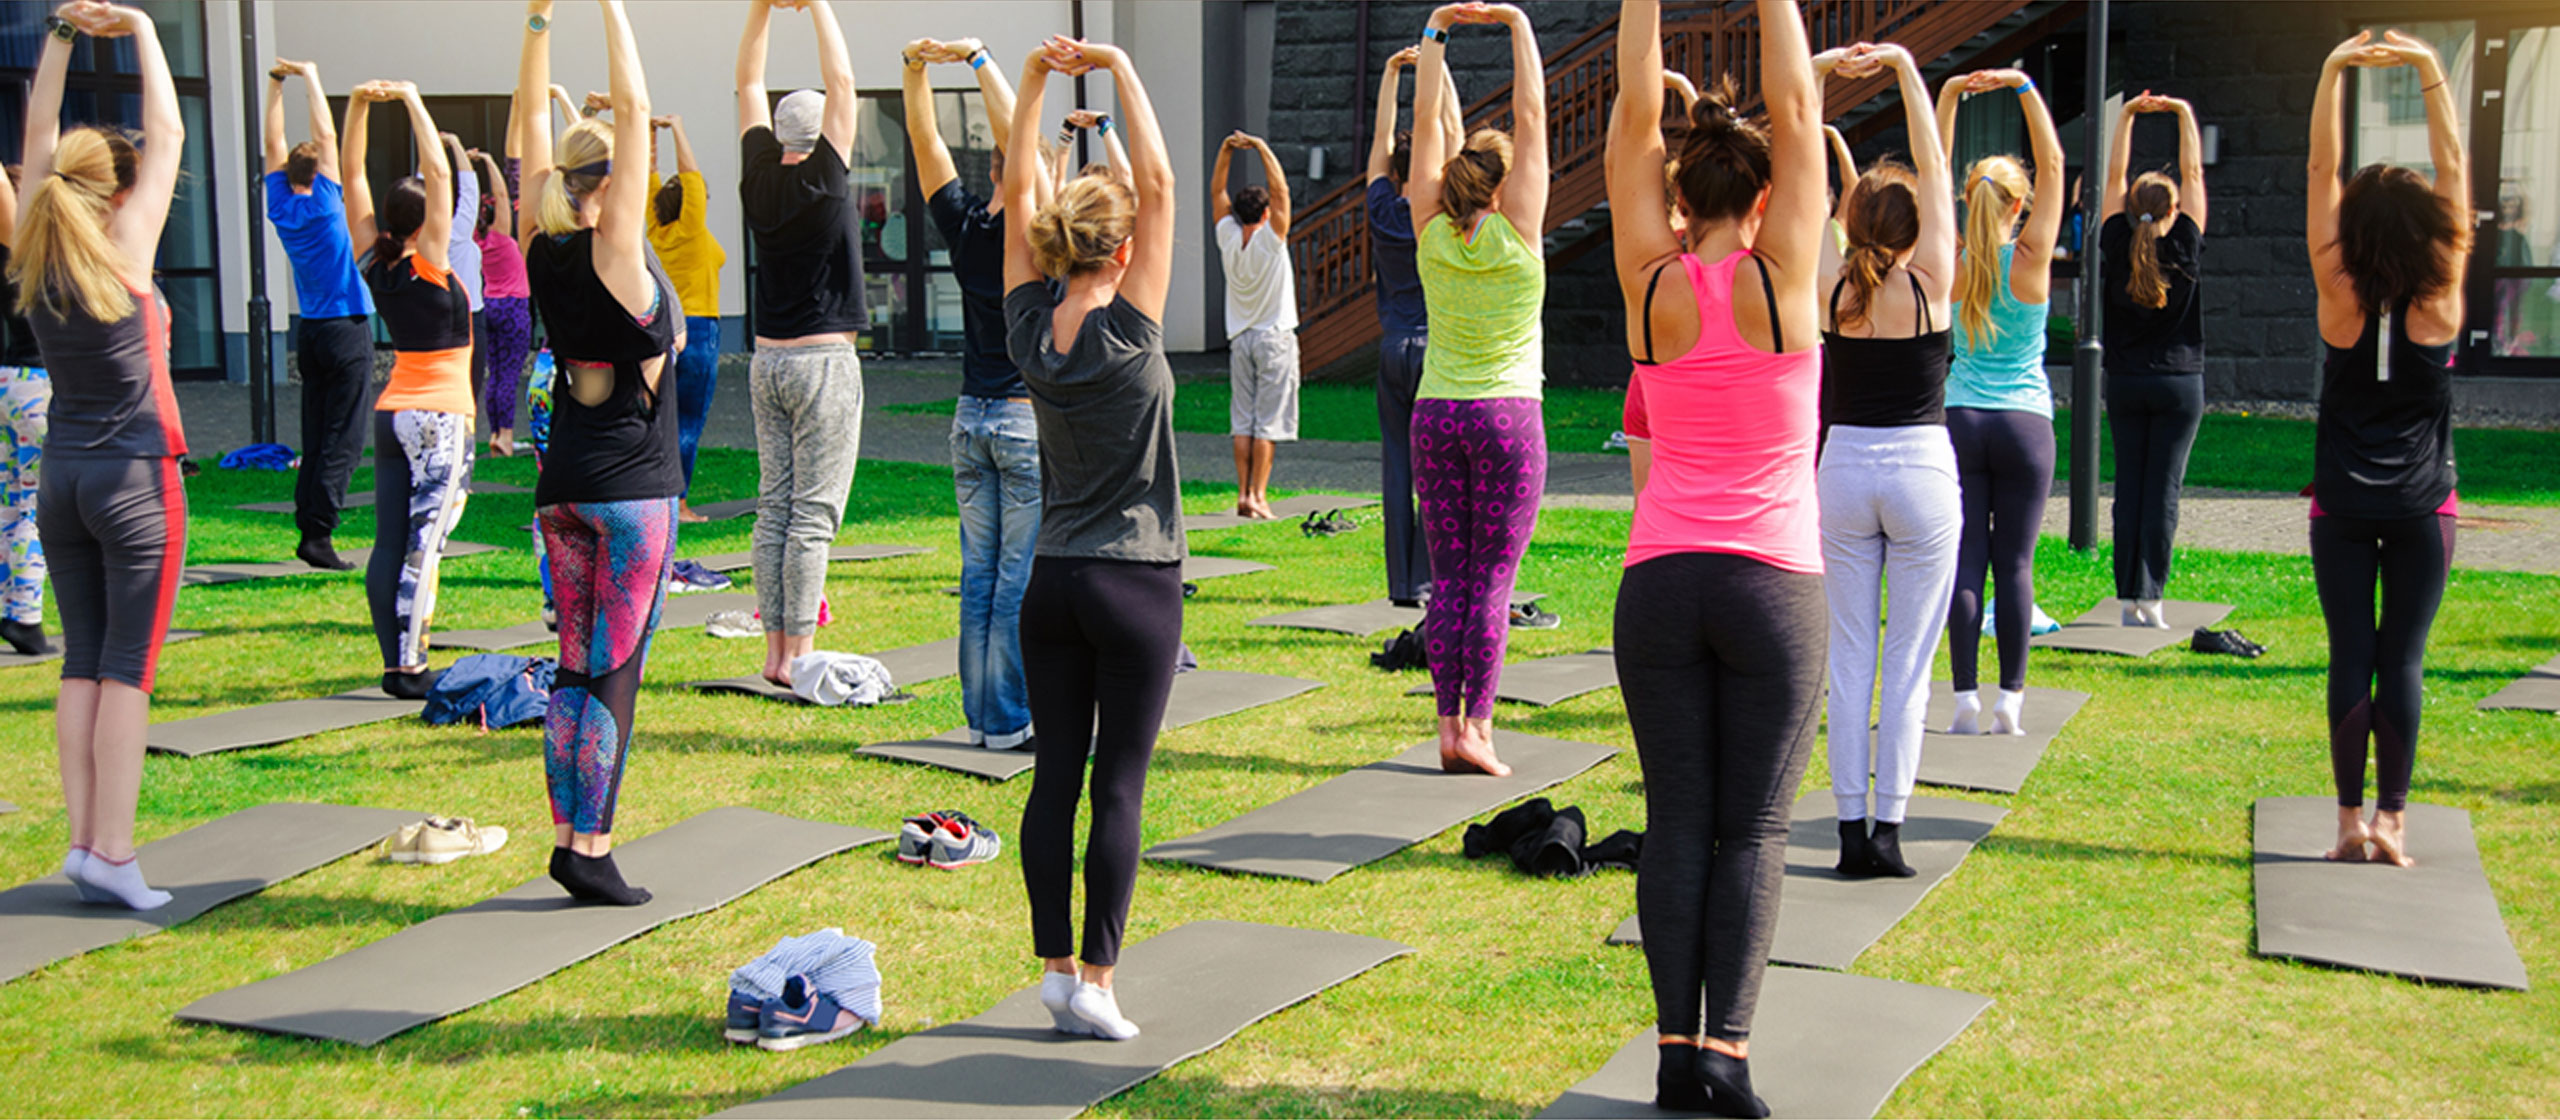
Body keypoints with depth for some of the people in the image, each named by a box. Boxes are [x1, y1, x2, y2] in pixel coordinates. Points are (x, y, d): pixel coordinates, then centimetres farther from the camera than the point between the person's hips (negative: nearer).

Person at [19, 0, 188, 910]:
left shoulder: (34, 263, 3)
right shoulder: (124, 256, -11)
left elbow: (40, 139, 13)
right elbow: (169, 135, -5)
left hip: (61, 477, 6)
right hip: (136, 480, -6)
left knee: (82, 663, 9)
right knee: (128, 669, -4)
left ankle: (83, 840, 9)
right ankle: (112, 852, -5)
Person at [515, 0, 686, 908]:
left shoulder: (542, 249, 3)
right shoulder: (615, 249, -12)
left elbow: (532, 120, 10)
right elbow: (635, 105, -13)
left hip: (563, 483, 6)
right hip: (633, 485, -6)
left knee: (577, 663, 11)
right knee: (614, 670, -4)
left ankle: (569, 837, 12)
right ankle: (591, 849, -3)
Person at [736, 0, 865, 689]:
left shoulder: (759, 178, 3)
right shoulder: (824, 180, -10)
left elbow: (748, 82, 13)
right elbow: (841, 80, -9)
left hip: (768, 362, 6)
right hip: (825, 362, -6)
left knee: (774, 507, 8)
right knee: (813, 513, -5)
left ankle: (775, 650, 9)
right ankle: (798, 654, -6)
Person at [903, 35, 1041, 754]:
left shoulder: (964, 227, 3)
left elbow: (926, 141, 6)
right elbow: (1016, 137, -19)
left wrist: (918, 69, 1)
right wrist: (976, 59, -15)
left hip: (971, 419, 6)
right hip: (1028, 420, -6)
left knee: (979, 573, 9)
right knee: (1020, 576, -2)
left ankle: (980, 713, 12)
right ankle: (1009, 720, -1)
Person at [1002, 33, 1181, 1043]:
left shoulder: (1029, 327, -1)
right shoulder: (1129, 331, -13)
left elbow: (1016, 192, 6)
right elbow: (1157, 181, -14)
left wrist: (1037, 78, 4)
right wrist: (1119, 69, -9)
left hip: (1052, 582, 5)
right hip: (1135, 585, -5)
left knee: (1055, 777, 7)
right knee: (1118, 785, -2)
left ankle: (1056, 964, 13)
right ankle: (1096, 981, 0)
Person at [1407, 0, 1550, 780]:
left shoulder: (1432, 233, 1)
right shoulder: (1515, 233, -7)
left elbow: (1427, 122, 6)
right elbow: (1531, 117, -5)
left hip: (1436, 416, 4)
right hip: (1507, 417, -3)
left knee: (1447, 576, 6)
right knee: (1492, 578, -2)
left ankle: (1449, 723, 5)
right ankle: (1476, 725, -4)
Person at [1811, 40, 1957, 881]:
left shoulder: (1830, 286, -2)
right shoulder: (1928, 283, -6)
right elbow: (1933, 164, -2)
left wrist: (1822, 70, 2)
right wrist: (1904, 67, 0)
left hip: (1843, 470, 2)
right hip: (1921, 472, -2)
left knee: (1848, 662, 6)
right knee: (1907, 667, 2)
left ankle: (1852, 830, 6)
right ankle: (1888, 829, 0)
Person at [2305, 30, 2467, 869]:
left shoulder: (2342, 299, -8)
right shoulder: (2439, 299, -8)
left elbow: (2322, 173, -7)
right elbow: (2455, 169, -4)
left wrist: (2335, 71, -8)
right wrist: (2431, 72, -5)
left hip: (2343, 507, 0)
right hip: (2421, 508, 0)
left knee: (2351, 657, 2)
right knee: (2403, 660, 3)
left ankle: (2351, 822, 2)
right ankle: (2391, 821, 2)